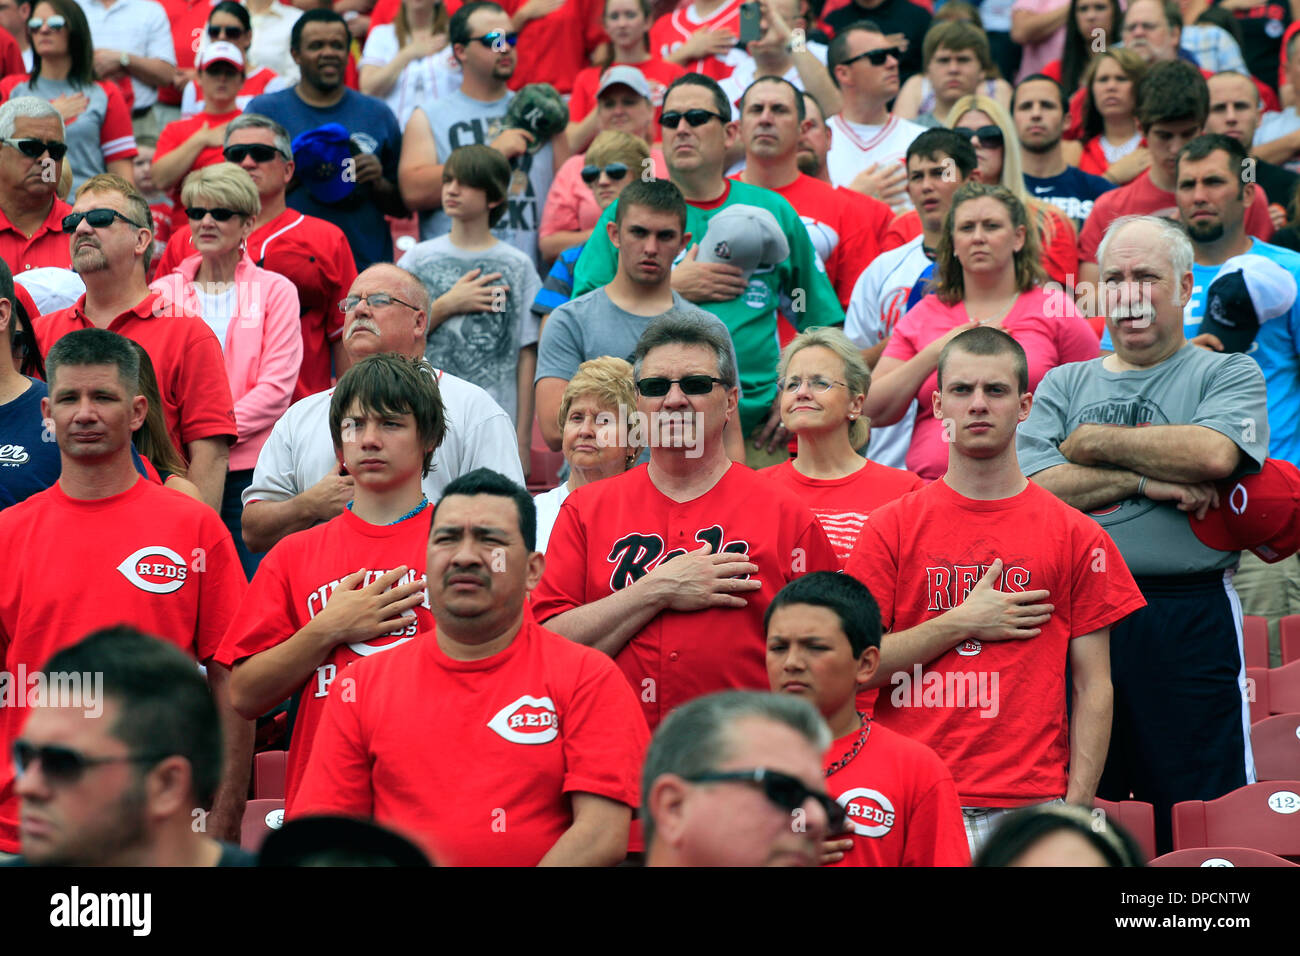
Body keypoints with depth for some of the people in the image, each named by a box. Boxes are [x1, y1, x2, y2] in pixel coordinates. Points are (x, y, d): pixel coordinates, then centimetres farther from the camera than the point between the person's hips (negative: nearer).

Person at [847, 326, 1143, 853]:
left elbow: (1093, 689, 5)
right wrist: (962, 623, -5)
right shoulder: (891, 528, 8)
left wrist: (1076, 810, -4)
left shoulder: (1076, 537, 7)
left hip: (1031, 805, 0)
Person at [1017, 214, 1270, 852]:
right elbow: (1033, 489, 1)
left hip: (1190, 624, -3)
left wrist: (1093, 442, -3)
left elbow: (1213, 452, -14)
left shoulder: (1228, 375, 8)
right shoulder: (1063, 386, 17)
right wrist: (1144, 479, -9)